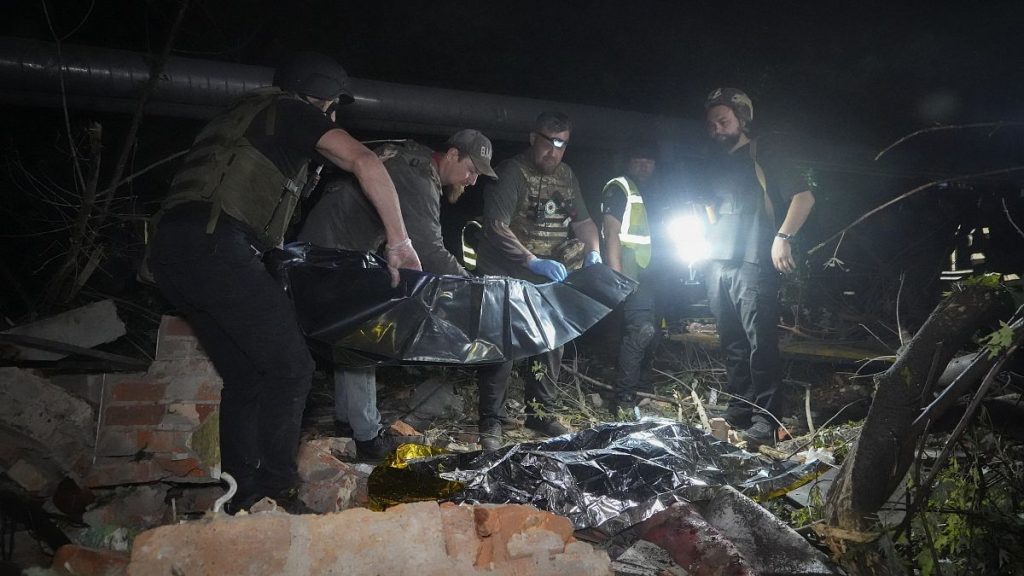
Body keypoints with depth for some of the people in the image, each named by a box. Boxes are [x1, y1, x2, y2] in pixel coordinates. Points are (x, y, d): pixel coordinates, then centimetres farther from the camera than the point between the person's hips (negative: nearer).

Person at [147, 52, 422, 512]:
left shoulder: (240, 113, 34)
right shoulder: (294, 112, 9)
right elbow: (365, 162, -6)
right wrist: (399, 241, -4)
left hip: (168, 252, 9)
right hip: (216, 247, -9)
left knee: (244, 375, 13)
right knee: (290, 369, -6)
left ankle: (240, 499, 14)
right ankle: (273, 492, -8)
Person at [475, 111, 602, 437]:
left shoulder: (565, 175, 10)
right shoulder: (512, 172, -13)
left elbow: (583, 220, 18)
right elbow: (496, 227, -25)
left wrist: (594, 252, -3)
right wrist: (533, 262, -36)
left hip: (546, 277, 7)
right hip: (506, 276, -6)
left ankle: (540, 412, 17)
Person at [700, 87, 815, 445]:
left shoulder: (762, 158, -1)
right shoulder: (716, 163, 19)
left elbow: (804, 196, -8)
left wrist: (783, 236, -19)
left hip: (753, 265, -7)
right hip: (718, 264, 7)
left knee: (760, 343, -9)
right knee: (731, 343, 10)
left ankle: (765, 419, -6)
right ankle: (739, 408, 18)